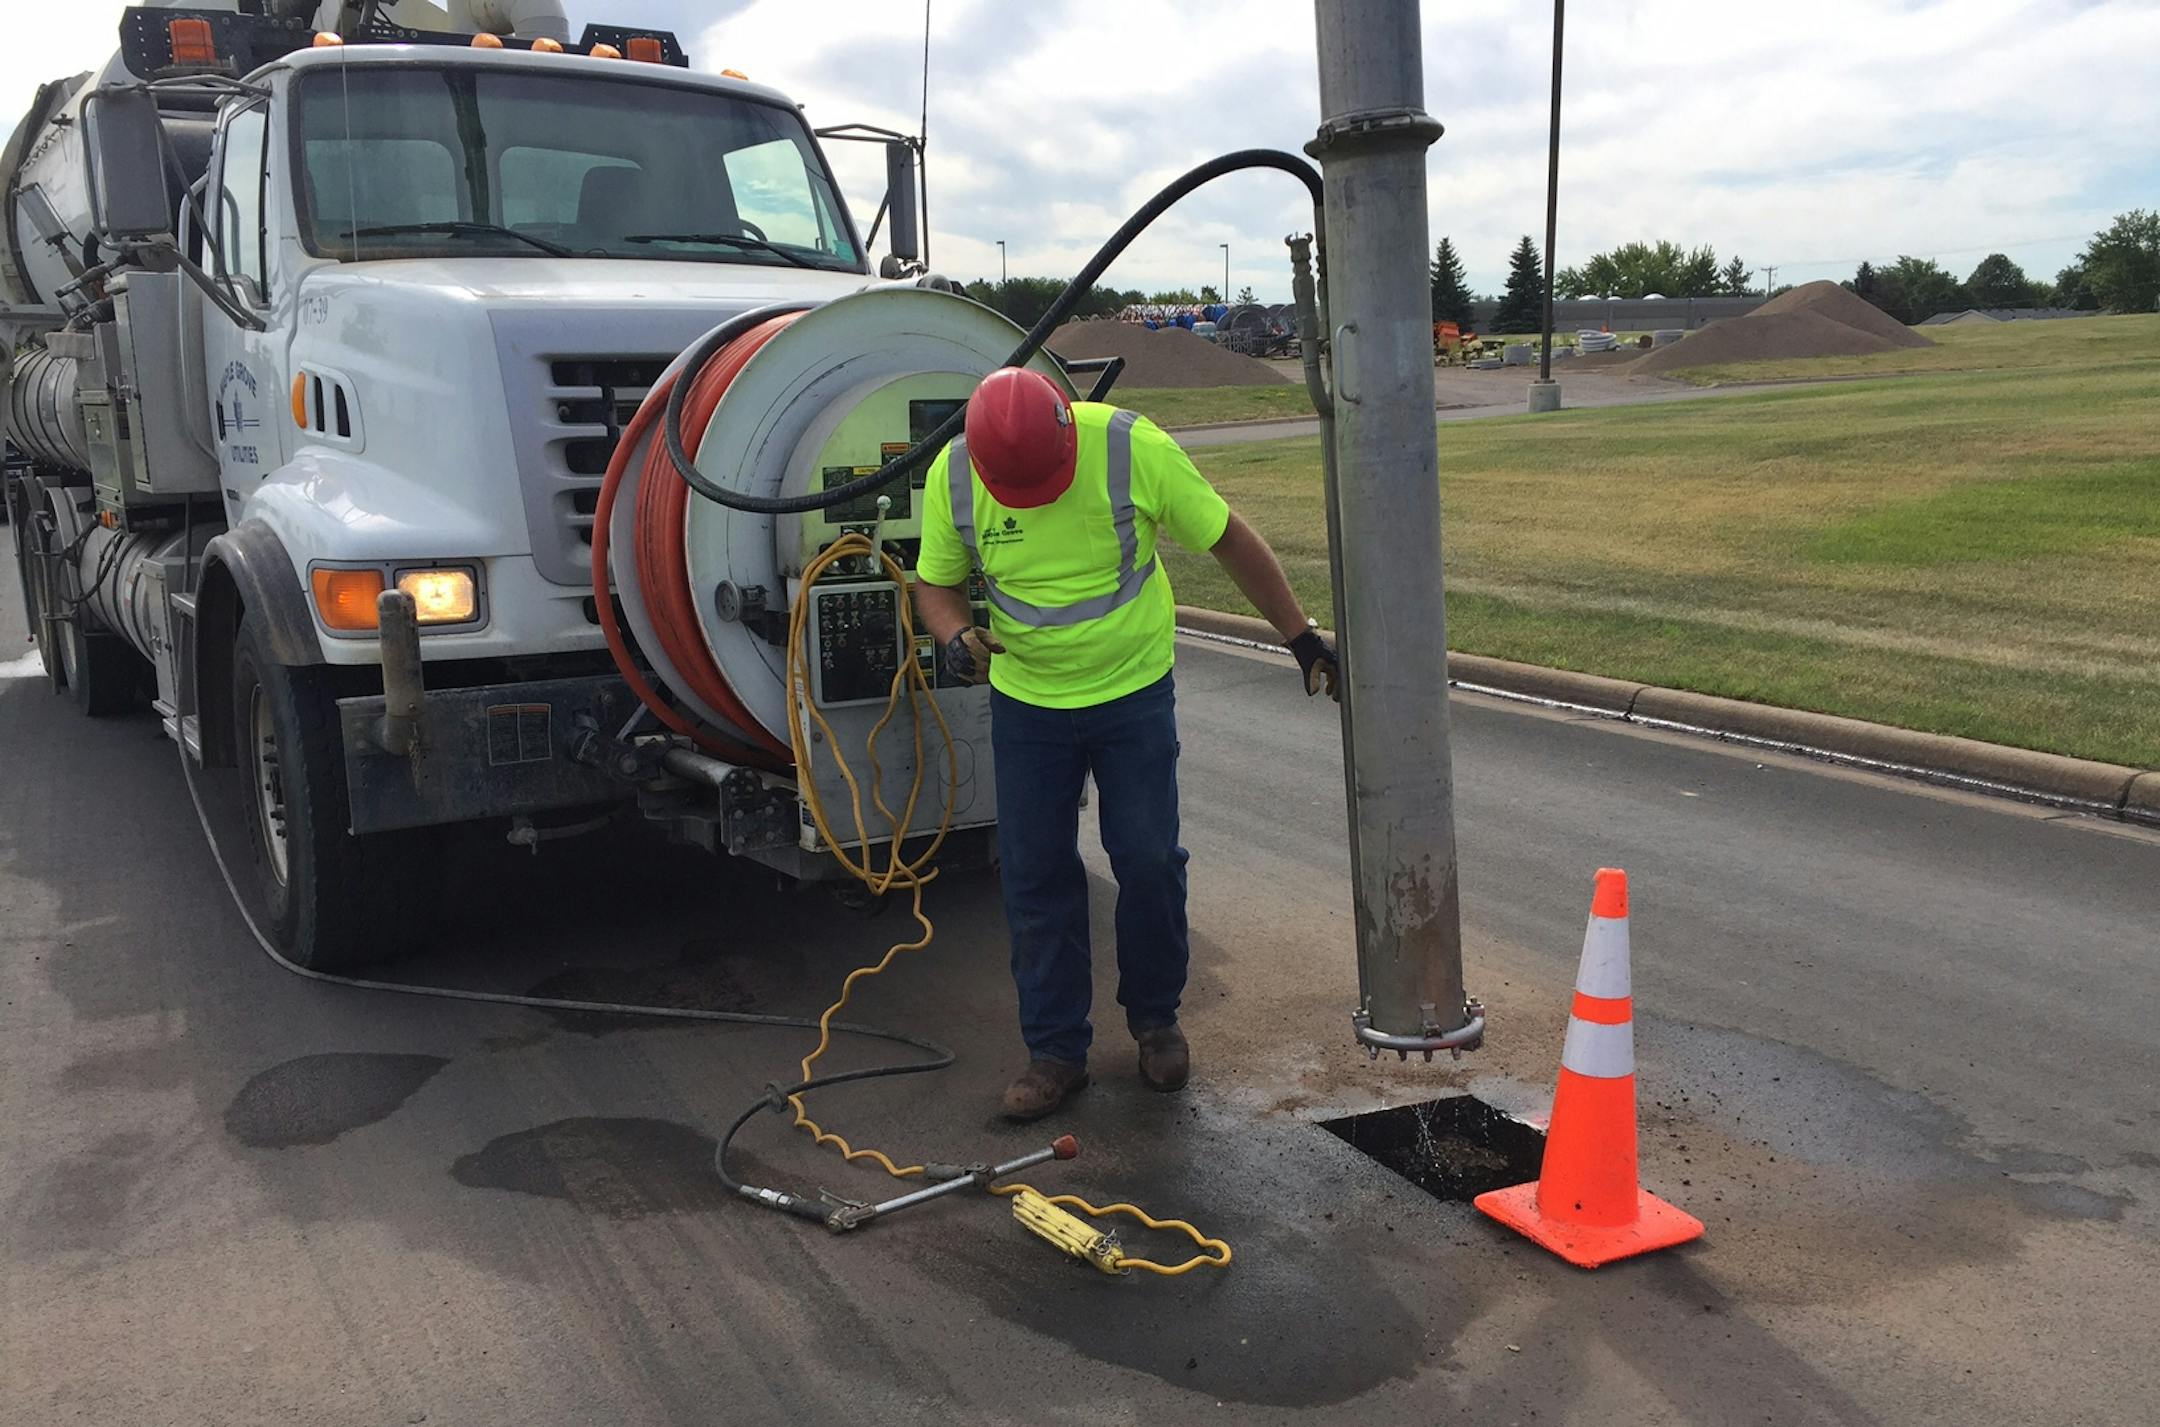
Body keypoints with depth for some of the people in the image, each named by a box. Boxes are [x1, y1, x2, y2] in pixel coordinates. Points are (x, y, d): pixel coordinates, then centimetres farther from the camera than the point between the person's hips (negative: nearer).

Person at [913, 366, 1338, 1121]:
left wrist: (1300, 636, -4)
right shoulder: (953, 477, -13)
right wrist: (956, 637, -22)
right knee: (1036, 877, 4)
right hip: (1027, 703, 2)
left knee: (1149, 862, 3)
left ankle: (1156, 1019, 26)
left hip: (1135, 695, -1)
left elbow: (1230, 540, -9)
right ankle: (1055, 1050, 18)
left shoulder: (1133, 449, -20)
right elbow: (936, 583, 1)